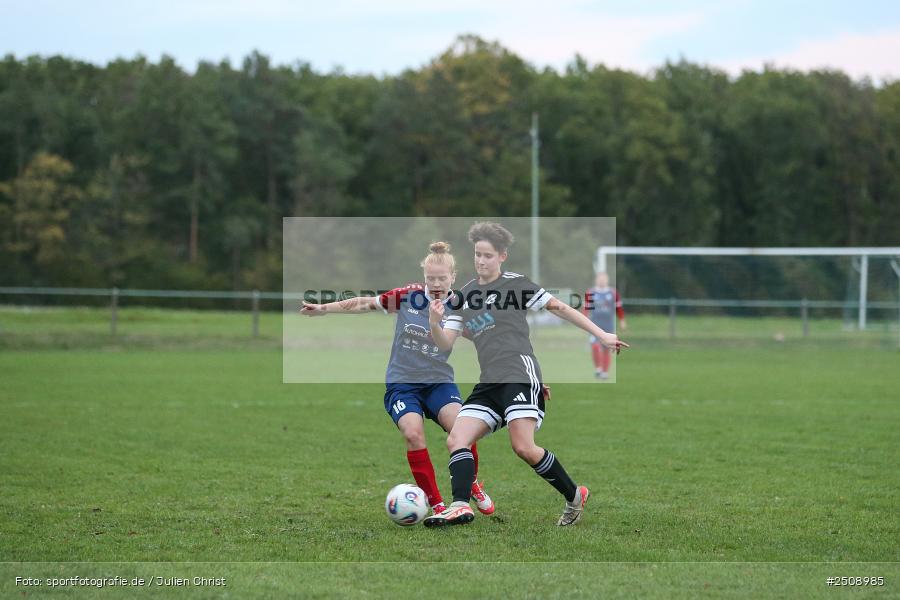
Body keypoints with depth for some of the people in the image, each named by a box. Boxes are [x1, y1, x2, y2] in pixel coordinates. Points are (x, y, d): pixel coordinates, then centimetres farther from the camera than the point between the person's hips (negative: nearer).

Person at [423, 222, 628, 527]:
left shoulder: (515, 283, 3)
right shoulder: (463, 295, 17)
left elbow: (559, 308, 7)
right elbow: (445, 343, 11)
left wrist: (602, 335, 4)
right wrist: (434, 324, -13)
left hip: (520, 373, -6)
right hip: (489, 383, 7)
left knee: (524, 447, -18)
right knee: (456, 440, -11)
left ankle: (574, 496, 0)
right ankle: (460, 506, -22)